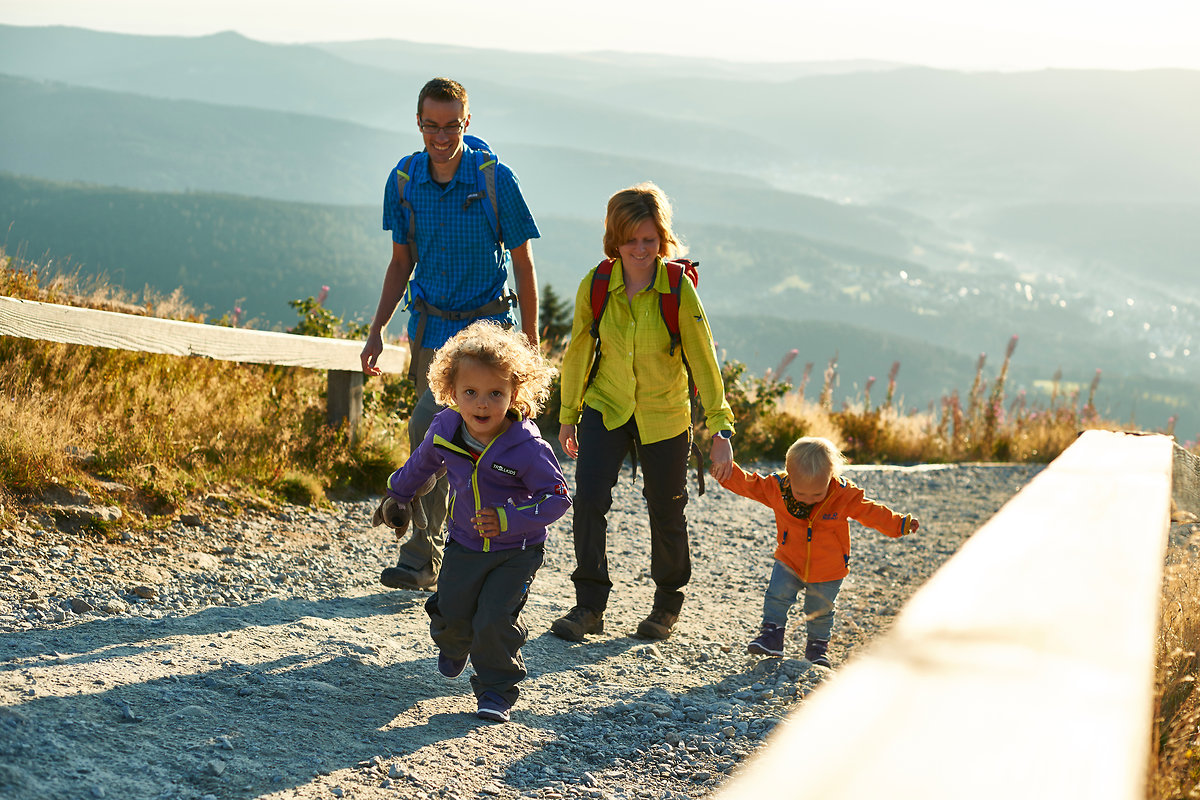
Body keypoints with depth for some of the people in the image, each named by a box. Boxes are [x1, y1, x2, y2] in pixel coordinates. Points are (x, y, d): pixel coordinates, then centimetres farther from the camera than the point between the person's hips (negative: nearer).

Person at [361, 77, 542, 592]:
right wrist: (377, 329, 3)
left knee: (428, 429, -17)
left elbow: (523, 264, -4)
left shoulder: (496, 180, -12)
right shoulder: (404, 179, -1)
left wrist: (530, 342, -3)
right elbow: (401, 263, 11)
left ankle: (421, 557, -10)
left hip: (483, 322, -4)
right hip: (429, 321, 4)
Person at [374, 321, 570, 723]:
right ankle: (454, 648, 46)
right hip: (464, 546, 4)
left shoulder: (527, 448, -27)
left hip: (516, 552, -4)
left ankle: (497, 689, 7)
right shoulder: (444, 432, -12)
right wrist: (397, 495, 27)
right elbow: (421, 464, 11)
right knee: (450, 613, 9)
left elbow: (556, 497, -22)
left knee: (494, 621, -15)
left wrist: (507, 519, -33)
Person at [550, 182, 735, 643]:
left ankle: (668, 601, 34)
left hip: (663, 415, -1)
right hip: (606, 407, 1)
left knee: (666, 511, 10)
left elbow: (703, 359, -17)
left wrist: (720, 429, -22)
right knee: (589, 497, -15)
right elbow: (578, 353, 1)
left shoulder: (678, 289, -18)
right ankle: (590, 605, -2)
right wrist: (568, 417, 8)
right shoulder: (595, 286, -12)